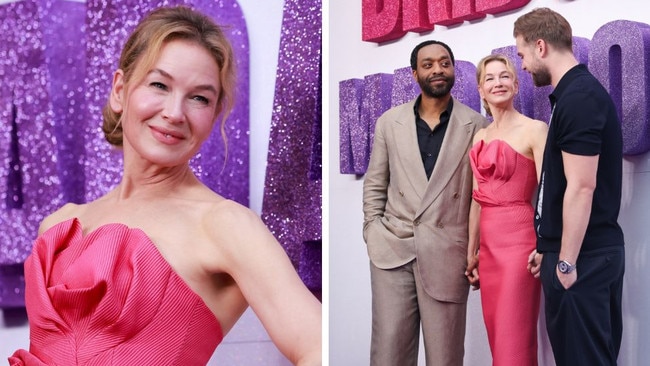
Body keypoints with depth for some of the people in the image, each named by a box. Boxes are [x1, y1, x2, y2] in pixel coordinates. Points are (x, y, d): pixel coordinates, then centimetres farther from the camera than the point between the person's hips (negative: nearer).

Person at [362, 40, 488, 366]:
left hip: (448, 254, -1)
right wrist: (373, 235, 3)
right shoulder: (389, 122, 7)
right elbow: (374, 185, 12)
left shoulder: (476, 125, 2)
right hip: (392, 251, 1)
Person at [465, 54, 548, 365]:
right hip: (489, 243, 7)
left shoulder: (534, 129, -6)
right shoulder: (480, 136, 14)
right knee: (496, 335, 13)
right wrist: (472, 251, 16)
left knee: (514, 340, -3)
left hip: (519, 238, -7)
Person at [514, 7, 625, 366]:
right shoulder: (582, 91, 15)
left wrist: (566, 261, -18)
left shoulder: (577, 98, -16)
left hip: (581, 256, -10)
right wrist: (550, 248, 20)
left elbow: (581, 188, -21)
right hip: (597, 250, 10)